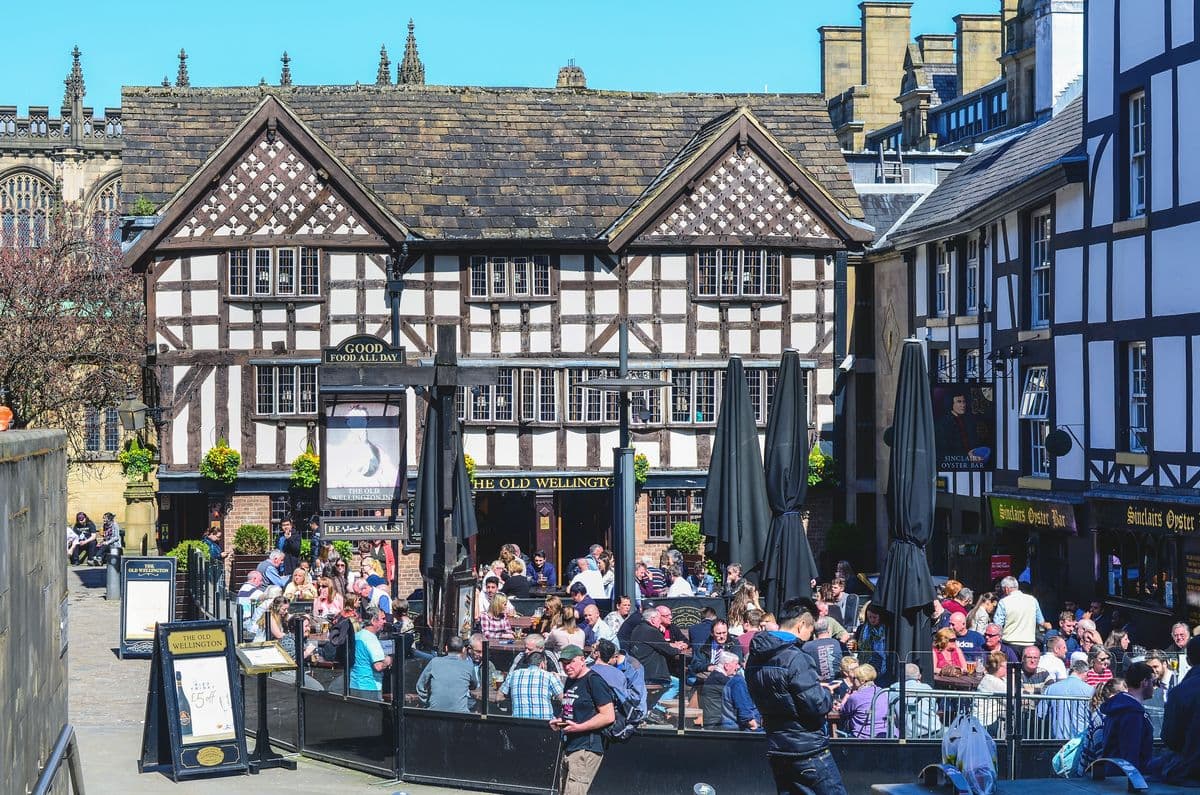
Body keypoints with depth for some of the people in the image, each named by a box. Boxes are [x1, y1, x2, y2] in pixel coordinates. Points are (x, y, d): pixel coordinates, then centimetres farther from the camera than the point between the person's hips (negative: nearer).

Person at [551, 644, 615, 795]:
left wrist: (579, 727, -20)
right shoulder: (570, 681, 17)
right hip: (569, 748, 10)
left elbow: (608, 716, -17)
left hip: (586, 750, -10)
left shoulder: (594, 681, -12)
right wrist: (560, 722, 9)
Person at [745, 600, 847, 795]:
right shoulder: (795, 659, -19)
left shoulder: (754, 660, 7)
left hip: (777, 749, 8)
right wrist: (828, 693, 1)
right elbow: (818, 706, -21)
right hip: (808, 749, -8)